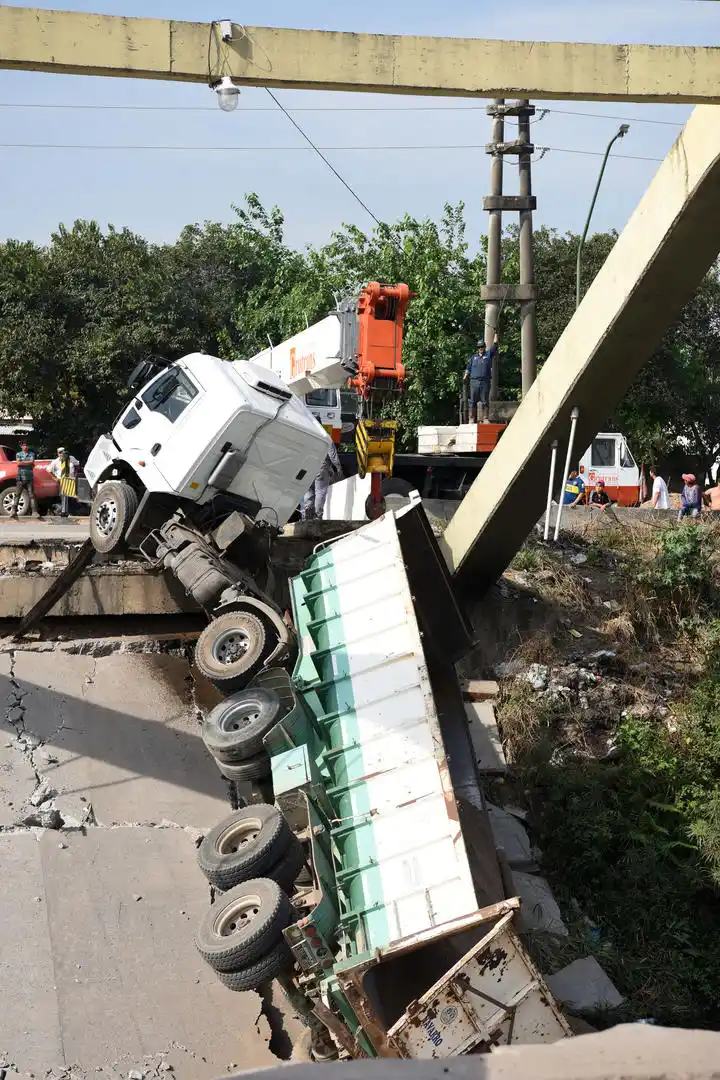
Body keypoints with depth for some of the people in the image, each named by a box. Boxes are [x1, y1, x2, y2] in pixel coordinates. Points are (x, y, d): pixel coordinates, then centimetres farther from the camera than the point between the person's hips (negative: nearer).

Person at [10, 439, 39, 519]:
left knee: (31, 495, -3)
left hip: (29, 477, 0)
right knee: (17, 495, -3)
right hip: (20, 477, 0)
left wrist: (23, 462, -6)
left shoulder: (31, 454, 12)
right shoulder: (18, 454, 10)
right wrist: (28, 463, -6)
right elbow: (18, 463, -7)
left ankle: (34, 512, -7)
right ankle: (14, 511, -4)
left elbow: (32, 461, -6)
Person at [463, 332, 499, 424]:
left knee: (485, 401, -2)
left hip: (485, 382, -1)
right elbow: (468, 368, 15)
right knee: (473, 401, 0)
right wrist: (465, 377, 2)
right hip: (474, 381, 1)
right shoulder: (473, 357, 17)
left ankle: (486, 419, 0)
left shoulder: (489, 354, 12)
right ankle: (472, 419, 1)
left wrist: (496, 334, 13)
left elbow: (495, 344, 8)